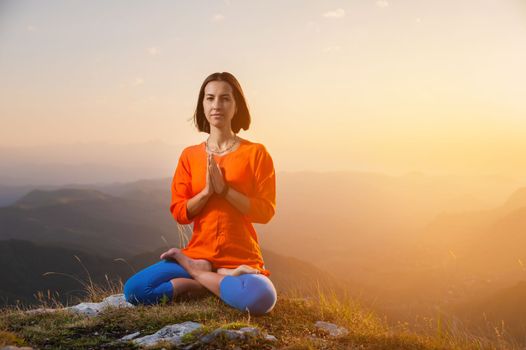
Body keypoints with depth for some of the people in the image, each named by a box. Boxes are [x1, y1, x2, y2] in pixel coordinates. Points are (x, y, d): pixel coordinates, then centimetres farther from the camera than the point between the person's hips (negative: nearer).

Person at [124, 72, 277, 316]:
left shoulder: (255, 153, -2)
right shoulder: (190, 155, 7)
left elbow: (266, 211, -7)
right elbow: (179, 213, 3)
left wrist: (224, 189, -18)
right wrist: (206, 191, -15)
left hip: (241, 259, -3)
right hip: (198, 254, 3)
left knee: (260, 300, -36)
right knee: (134, 290, -16)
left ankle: (197, 274, -9)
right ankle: (222, 280, -8)